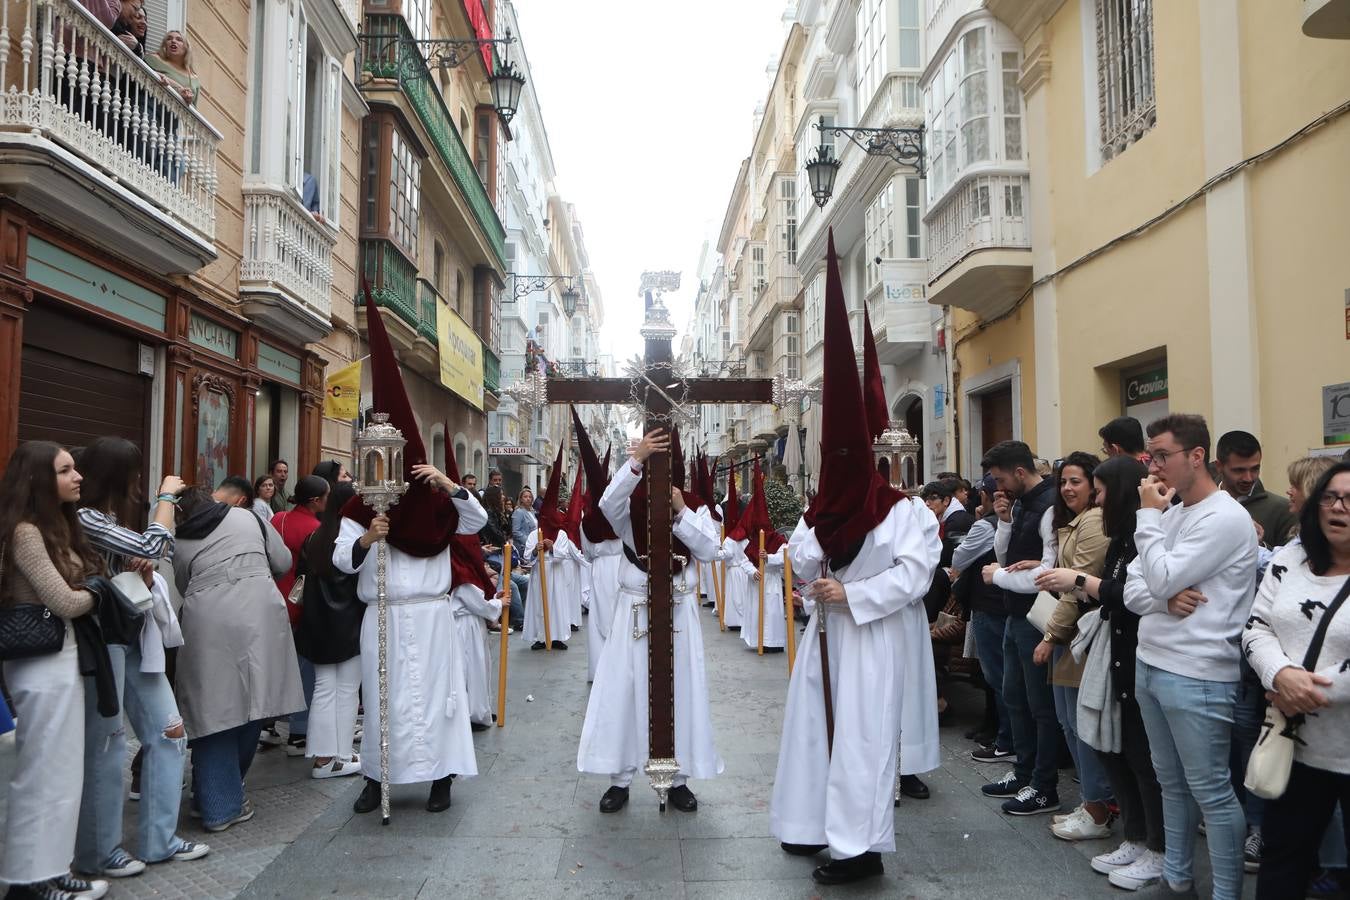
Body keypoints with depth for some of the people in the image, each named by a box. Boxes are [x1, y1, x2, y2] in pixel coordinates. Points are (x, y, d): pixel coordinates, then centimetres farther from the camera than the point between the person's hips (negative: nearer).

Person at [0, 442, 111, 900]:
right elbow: (65, 602, -17)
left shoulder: (57, 527, 12)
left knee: (58, 771, 13)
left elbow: (79, 588, 8)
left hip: (62, 659, 9)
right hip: (45, 666, -9)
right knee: (46, 774, 1)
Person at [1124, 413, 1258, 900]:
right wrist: (1166, 599, -13)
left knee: (1212, 793, 2)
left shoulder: (1226, 518, -14)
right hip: (1149, 665, 8)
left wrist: (1147, 515, -12)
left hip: (1195, 677, -8)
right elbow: (1133, 590, 8)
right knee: (1171, 784, 19)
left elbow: (1161, 580, -21)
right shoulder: (1169, 514, 12)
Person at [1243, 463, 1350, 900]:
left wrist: (1311, 692, -18)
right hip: (1296, 744, 5)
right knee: (1282, 855, 19)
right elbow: (1256, 627, 2)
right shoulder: (1291, 559, 4)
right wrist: (1282, 675, -16)